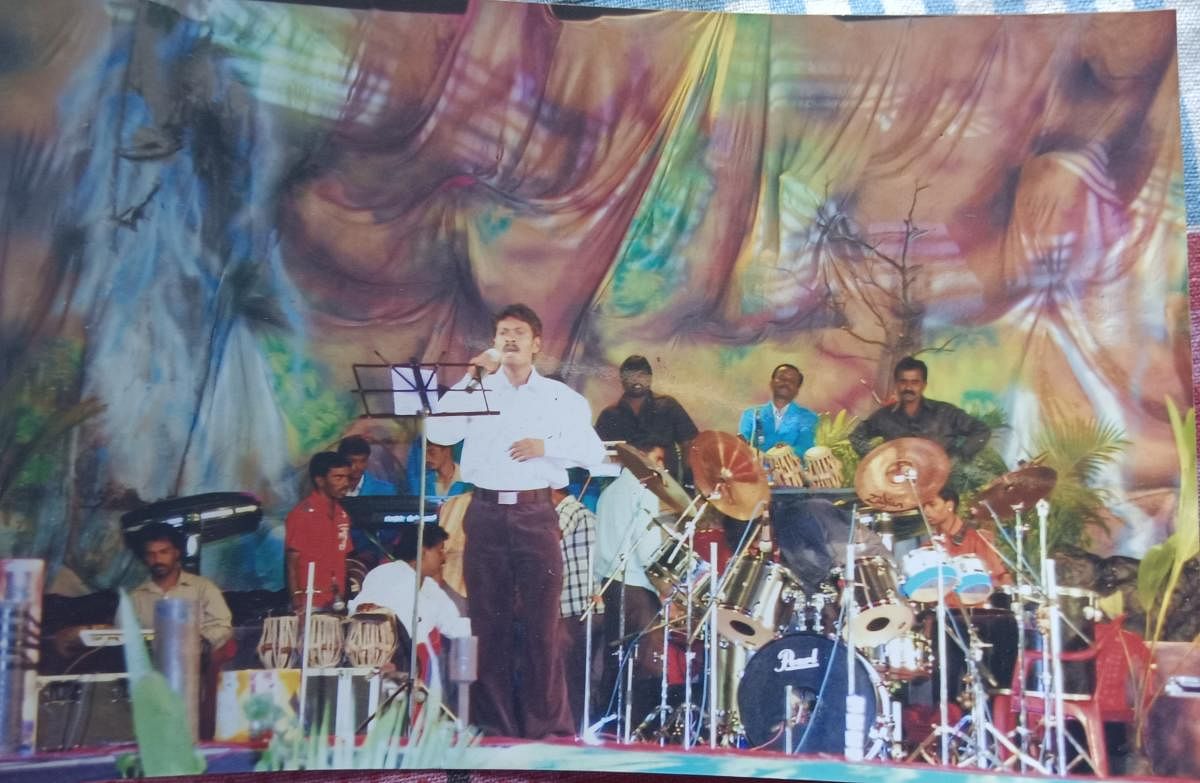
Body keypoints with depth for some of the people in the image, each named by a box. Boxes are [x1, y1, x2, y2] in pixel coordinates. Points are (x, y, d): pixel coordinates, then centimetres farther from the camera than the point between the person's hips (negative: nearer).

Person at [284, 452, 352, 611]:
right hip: (311, 604, -6)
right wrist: (298, 602, -13)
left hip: (336, 603, 6)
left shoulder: (342, 514, 11)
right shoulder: (301, 513, -7)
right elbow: (292, 564, -7)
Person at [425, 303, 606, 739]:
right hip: (485, 512, 1)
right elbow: (438, 432, -4)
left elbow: (593, 452, 3)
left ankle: (548, 727, 4)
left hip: (535, 513, -1)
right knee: (488, 621, 3)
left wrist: (546, 446, -11)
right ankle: (493, 727, 12)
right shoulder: (477, 390, 12)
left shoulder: (560, 396, 11)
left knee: (542, 622, -4)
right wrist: (471, 377, -5)